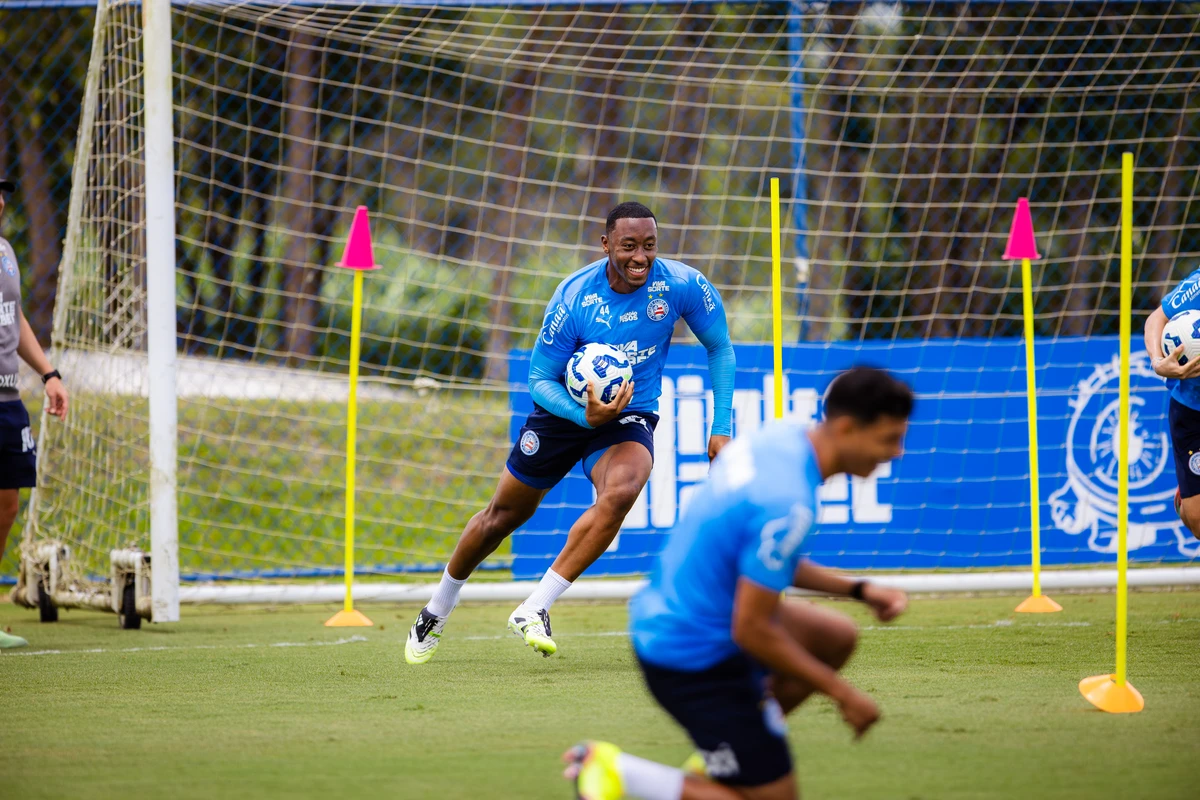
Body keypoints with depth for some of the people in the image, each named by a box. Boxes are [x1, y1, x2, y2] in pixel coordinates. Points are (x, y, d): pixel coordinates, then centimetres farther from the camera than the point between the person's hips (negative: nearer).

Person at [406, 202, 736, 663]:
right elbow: (539, 381, -14)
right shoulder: (573, 298, -23)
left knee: (620, 493, -33)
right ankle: (437, 610, 39)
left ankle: (534, 610, -27)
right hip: (565, 411, 0)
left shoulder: (681, 285, -18)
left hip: (631, 418, 0)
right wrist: (585, 416, -33)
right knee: (504, 514, 12)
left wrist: (721, 428, -5)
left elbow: (720, 348, 0)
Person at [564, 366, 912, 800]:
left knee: (836, 636, 21)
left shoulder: (781, 437, -2)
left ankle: (716, 764, 21)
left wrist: (859, 589, 8)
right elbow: (752, 632, -24)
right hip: (694, 657, -9)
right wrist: (842, 693, -14)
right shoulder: (788, 505, -29)